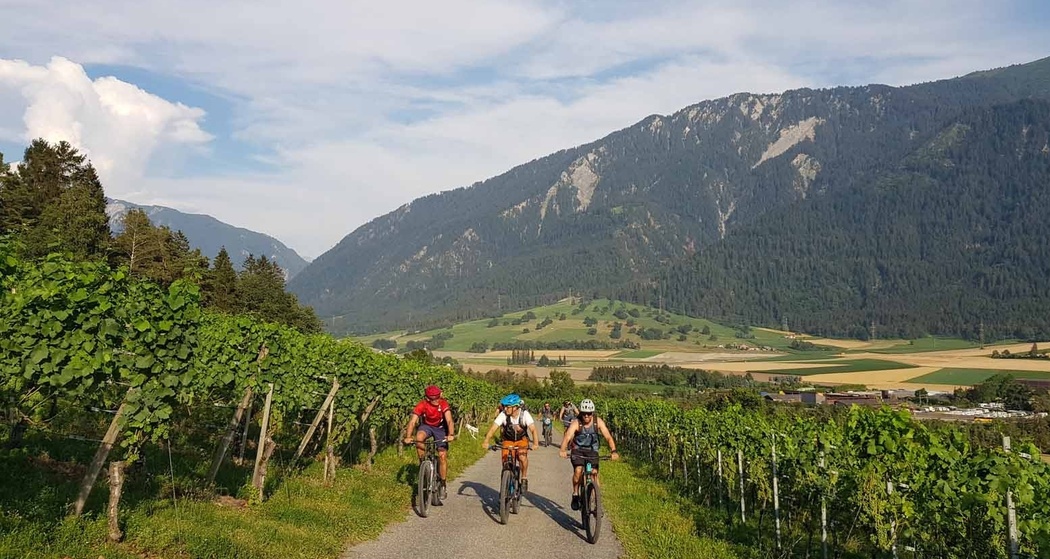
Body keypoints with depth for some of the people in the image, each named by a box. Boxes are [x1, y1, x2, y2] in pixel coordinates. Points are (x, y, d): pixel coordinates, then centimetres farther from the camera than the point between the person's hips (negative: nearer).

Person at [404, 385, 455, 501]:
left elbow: (449, 420, -37)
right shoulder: (422, 405, -27)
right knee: (419, 437, -34)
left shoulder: (443, 403, -28)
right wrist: (408, 437, -47)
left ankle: (442, 484, 6)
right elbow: (412, 421, -33)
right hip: (426, 426, 0)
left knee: (442, 455, -9)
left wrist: (451, 434, -54)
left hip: (440, 428, 0)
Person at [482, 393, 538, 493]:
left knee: (522, 457, -28)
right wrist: (486, 441, -44)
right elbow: (493, 428, -29)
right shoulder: (503, 415, -23)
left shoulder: (525, 414, -25)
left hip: (522, 440, -2)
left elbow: (533, 429, -34)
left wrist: (535, 443, -50)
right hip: (508, 440, 2)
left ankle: (524, 479, -5)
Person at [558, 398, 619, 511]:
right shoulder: (576, 423, -22)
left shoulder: (598, 422, -16)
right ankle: (575, 495, -1)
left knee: (595, 474, -10)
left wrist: (614, 451, -38)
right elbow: (567, 437, -35)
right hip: (578, 450, -1)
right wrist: (563, 450, -54)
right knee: (578, 471, -23)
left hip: (592, 450, 2)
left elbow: (608, 437, -21)